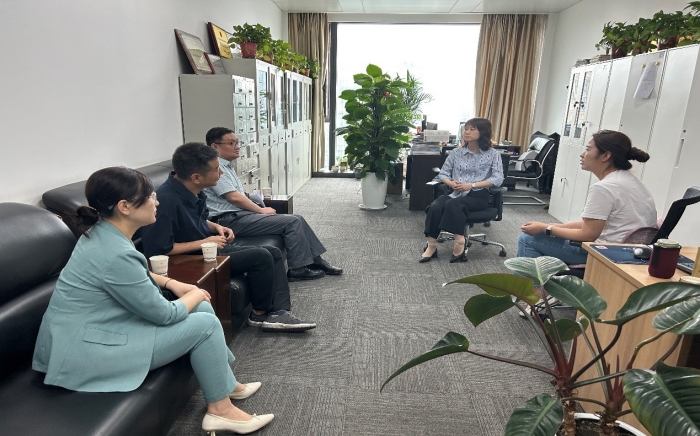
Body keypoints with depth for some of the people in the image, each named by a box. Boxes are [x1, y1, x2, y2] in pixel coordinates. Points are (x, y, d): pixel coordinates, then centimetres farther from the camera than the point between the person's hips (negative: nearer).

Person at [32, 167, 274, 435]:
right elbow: (164, 314, -20)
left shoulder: (102, 232, 0)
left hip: (98, 326, 9)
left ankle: (227, 384, 23)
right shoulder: (116, 253, -29)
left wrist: (172, 283, 8)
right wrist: (195, 295, -1)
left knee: (202, 310, 6)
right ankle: (220, 410, 8)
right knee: (205, 324, -8)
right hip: (86, 350, -9)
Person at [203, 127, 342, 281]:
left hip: (241, 214, 10)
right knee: (292, 222, -16)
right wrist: (261, 210, -9)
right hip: (231, 220, -10)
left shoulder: (226, 166, 18)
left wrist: (260, 209, 3)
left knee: (297, 219, 3)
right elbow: (234, 197, -19)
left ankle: (316, 260, 8)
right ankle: (298, 269, -6)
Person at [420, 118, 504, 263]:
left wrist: (472, 185, -17)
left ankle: (459, 243, -29)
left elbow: (498, 179, -7)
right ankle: (431, 246, -24)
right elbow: (443, 173, 13)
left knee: (452, 204, -35)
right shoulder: (457, 152, 11)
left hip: (478, 195, -3)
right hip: (456, 193, 3)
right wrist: (451, 183, -11)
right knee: (435, 206, -29)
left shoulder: (492, 153, 3)